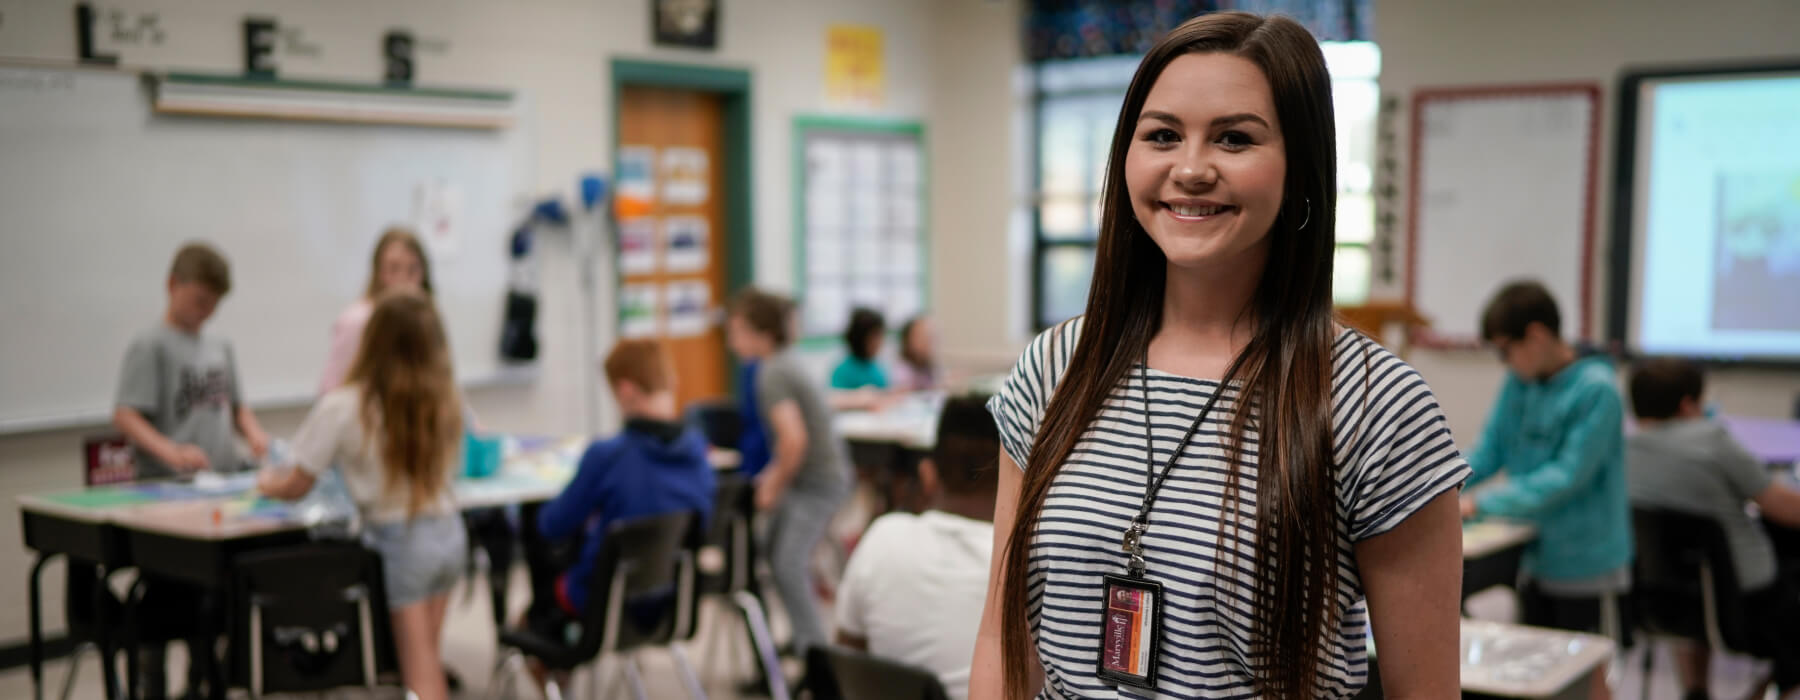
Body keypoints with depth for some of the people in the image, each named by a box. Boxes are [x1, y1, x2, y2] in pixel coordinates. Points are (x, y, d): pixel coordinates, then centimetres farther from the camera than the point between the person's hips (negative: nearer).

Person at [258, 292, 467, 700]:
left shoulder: (342, 407, -14)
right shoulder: (445, 401, -3)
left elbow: (296, 488, -5)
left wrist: (268, 483, 18)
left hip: (398, 540, -4)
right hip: (449, 532, 4)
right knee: (429, 663, 17)